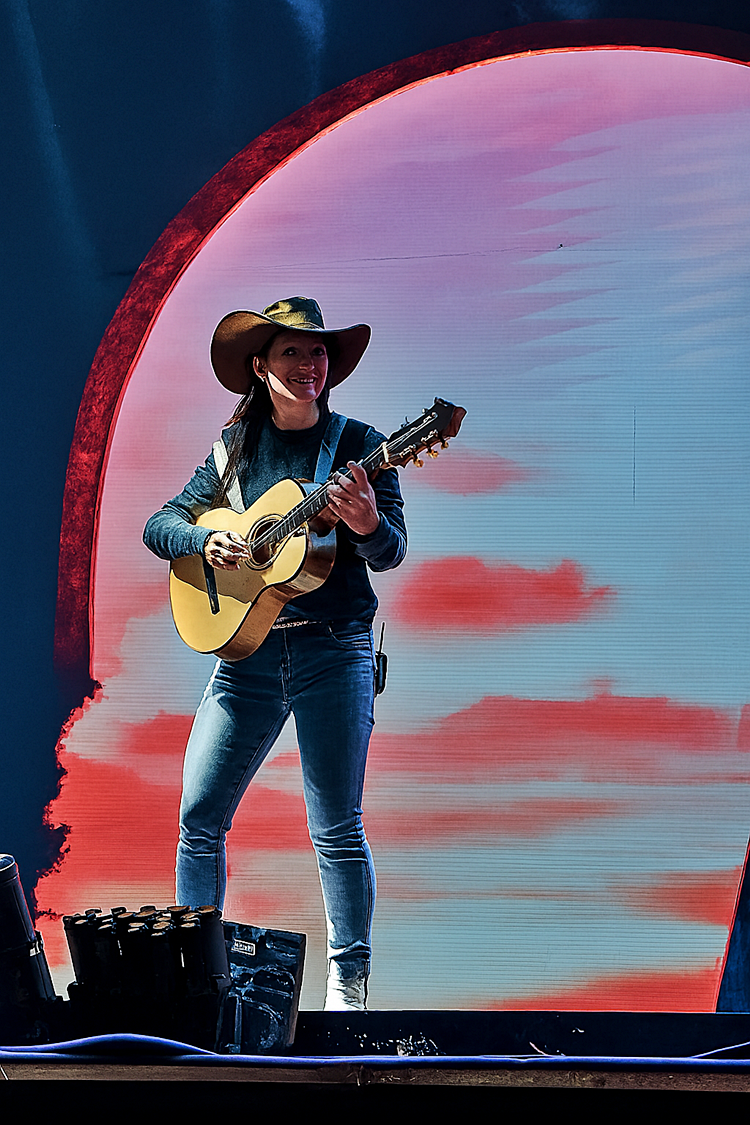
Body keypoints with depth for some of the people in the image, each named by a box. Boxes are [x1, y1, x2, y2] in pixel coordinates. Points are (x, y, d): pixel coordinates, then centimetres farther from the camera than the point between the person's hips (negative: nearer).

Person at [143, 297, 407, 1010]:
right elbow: (157, 527, 11)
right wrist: (205, 541, -10)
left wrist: (368, 525, -31)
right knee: (198, 815, 2)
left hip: (335, 655, -3)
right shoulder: (234, 451, 10)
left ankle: (348, 984, 11)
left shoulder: (357, 445, 0)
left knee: (337, 828, -2)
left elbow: (391, 553, -8)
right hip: (245, 651, 3)